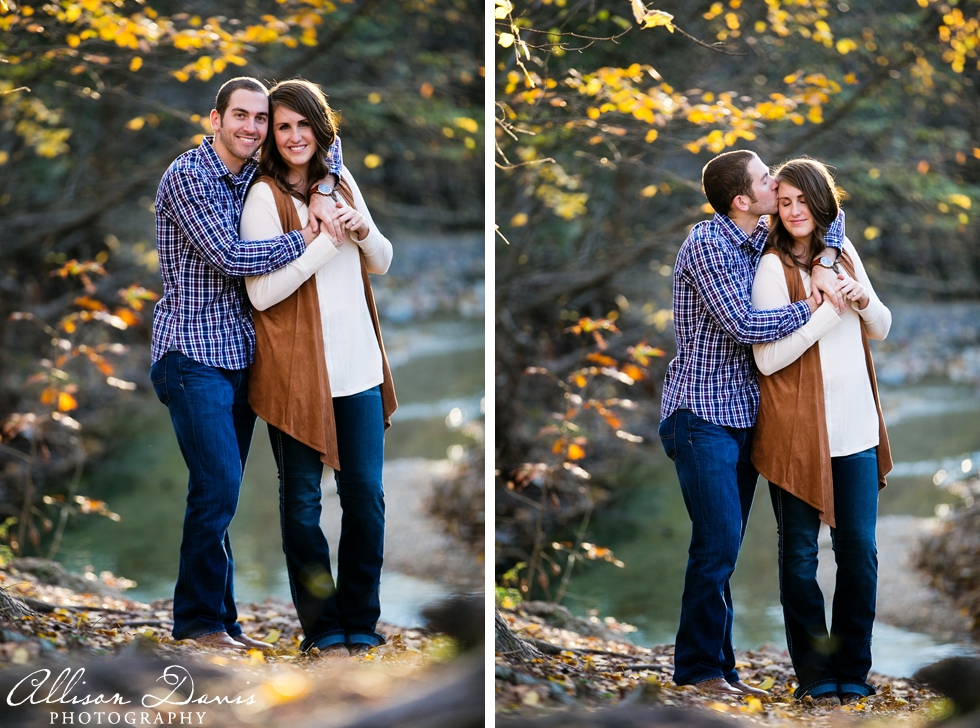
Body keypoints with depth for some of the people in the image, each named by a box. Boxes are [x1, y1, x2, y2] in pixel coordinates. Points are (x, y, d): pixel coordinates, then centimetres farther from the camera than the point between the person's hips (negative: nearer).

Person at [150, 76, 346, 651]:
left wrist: (322, 194, 3)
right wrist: (305, 239, -9)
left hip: (241, 355, 7)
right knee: (219, 488, -12)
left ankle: (219, 620, 13)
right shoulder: (187, 177, -10)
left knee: (221, 492, 9)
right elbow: (230, 258, -17)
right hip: (193, 356, -7)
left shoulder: (256, 174, 11)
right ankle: (199, 619, -2)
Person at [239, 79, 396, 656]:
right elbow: (261, 293, -15)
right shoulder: (265, 197, -7)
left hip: (357, 365, 5)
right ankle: (322, 625, 15)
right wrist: (327, 241, -18)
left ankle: (361, 623, 16)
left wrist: (363, 230, -6)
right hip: (296, 370, -5)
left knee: (366, 494, 5)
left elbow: (382, 265, 15)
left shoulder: (341, 184, 11)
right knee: (302, 500, 4)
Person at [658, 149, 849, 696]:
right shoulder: (706, 244, -13)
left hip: (744, 412, 8)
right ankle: (698, 666, -2)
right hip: (702, 414, -8)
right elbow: (742, 324, -19)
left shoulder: (763, 237, 9)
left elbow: (827, 211, 21)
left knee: (725, 547, 8)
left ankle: (720, 665, 13)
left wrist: (824, 264, 2)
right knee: (718, 542, -11)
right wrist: (811, 309, -9)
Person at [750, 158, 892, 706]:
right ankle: (815, 675, 12)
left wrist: (863, 299, -5)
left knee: (860, 550, 4)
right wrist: (828, 311, -19)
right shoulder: (773, 267, -7)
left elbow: (881, 330, 16)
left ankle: (853, 671, 14)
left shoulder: (843, 253, 10)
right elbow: (768, 358, -15)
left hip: (855, 429, 5)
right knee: (800, 554, 3)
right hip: (797, 430, -5)